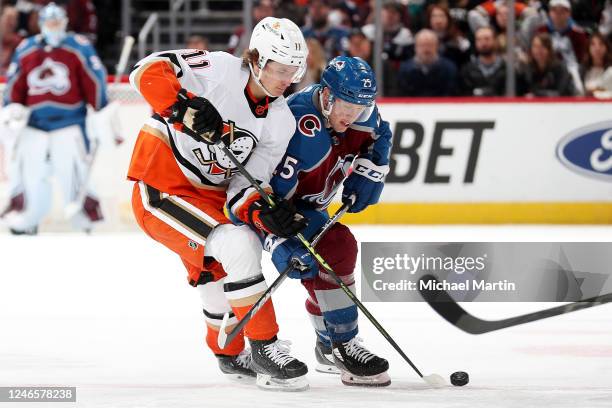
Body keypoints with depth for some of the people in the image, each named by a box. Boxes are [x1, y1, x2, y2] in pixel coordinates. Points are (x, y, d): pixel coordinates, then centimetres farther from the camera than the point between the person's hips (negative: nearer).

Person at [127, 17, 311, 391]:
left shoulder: (281, 121, 0)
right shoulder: (218, 70, -18)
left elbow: (246, 185, -3)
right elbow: (148, 72, -26)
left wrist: (264, 212, -24)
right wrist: (183, 107, -40)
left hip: (210, 196, 8)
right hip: (161, 186, -8)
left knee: (217, 269, 23)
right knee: (238, 245, -22)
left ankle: (231, 353, 49)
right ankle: (264, 347, -13)